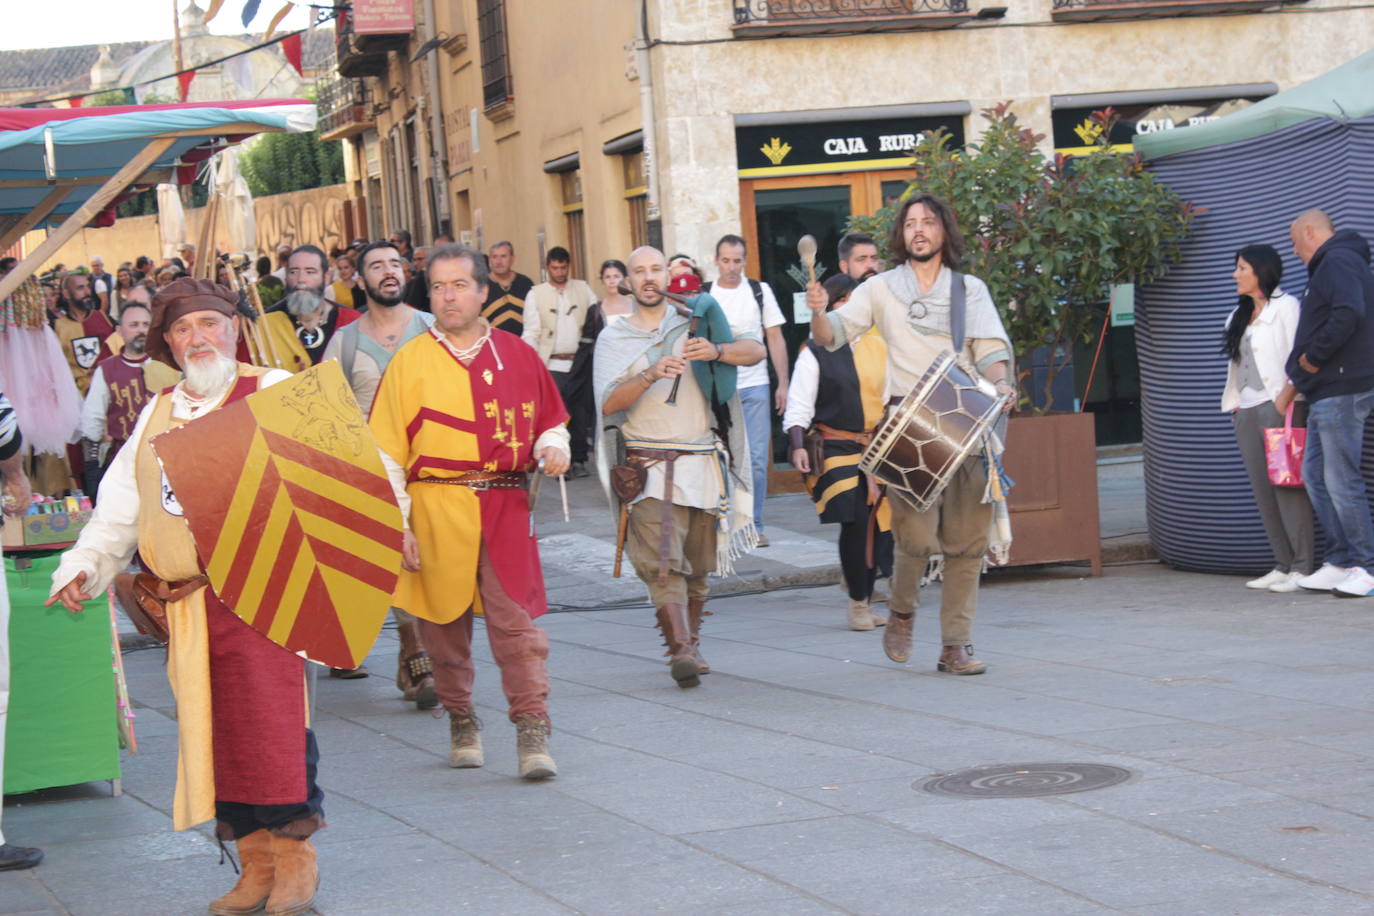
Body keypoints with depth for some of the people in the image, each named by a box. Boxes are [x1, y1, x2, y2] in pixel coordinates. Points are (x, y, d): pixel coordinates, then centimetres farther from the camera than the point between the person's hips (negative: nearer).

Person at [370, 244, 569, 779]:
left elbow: (551, 420, 21)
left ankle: (533, 732, -7)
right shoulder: (410, 361, 2)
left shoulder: (517, 356, 9)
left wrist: (552, 447, -3)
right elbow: (386, 453, 1)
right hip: (436, 511, 0)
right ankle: (461, 722, 24)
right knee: (444, 623, 7)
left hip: (505, 508, 1)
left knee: (516, 619, -8)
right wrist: (396, 525, -5)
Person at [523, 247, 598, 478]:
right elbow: (531, 332, 4)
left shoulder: (583, 288, 14)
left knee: (581, 412, 2)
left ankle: (579, 460, 12)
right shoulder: (536, 294, 8)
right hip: (553, 365, -2)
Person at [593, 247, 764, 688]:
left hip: (703, 464, 2)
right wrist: (651, 375, -23)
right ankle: (681, 650, -22)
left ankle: (691, 643, 20)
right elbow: (608, 404, -6)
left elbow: (756, 350, 3)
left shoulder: (694, 322, 12)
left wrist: (715, 351, -17)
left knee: (698, 564, 6)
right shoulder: (614, 338, 8)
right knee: (662, 561, -16)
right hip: (647, 467, -2)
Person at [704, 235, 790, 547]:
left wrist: (783, 384, 2)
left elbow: (775, 339, 8)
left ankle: (754, 525, 8)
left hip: (754, 387, 1)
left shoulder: (760, 291, 6)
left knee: (757, 459, -1)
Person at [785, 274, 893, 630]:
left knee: (876, 526, 3)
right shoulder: (814, 353, 1)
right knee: (854, 522, -14)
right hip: (837, 450, -4)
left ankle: (866, 598, 16)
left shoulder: (877, 346, 13)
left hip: (879, 449, 5)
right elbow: (799, 406, -2)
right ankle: (858, 603, -2)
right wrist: (798, 446, -16)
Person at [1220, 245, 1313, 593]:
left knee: (1288, 487, -11)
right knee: (1264, 493, 4)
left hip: (1279, 407, -8)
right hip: (1247, 413, 8)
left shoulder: (1285, 307, -2)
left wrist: (1285, 399, -17)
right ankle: (1283, 566, 7)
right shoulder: (1240, 316, 21)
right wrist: (1234, 405, 12)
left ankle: (1302, 568, -11)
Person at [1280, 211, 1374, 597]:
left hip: (1341, 391, -11)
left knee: (1341, 480, -9)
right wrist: (1295, 381, 18)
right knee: (1315, 474, 12)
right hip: (1326, 391, 11)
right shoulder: (1328, 265, 22)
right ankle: (1339, 562, 14)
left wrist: (1313, 357, -17)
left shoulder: (1338, 261, -11)